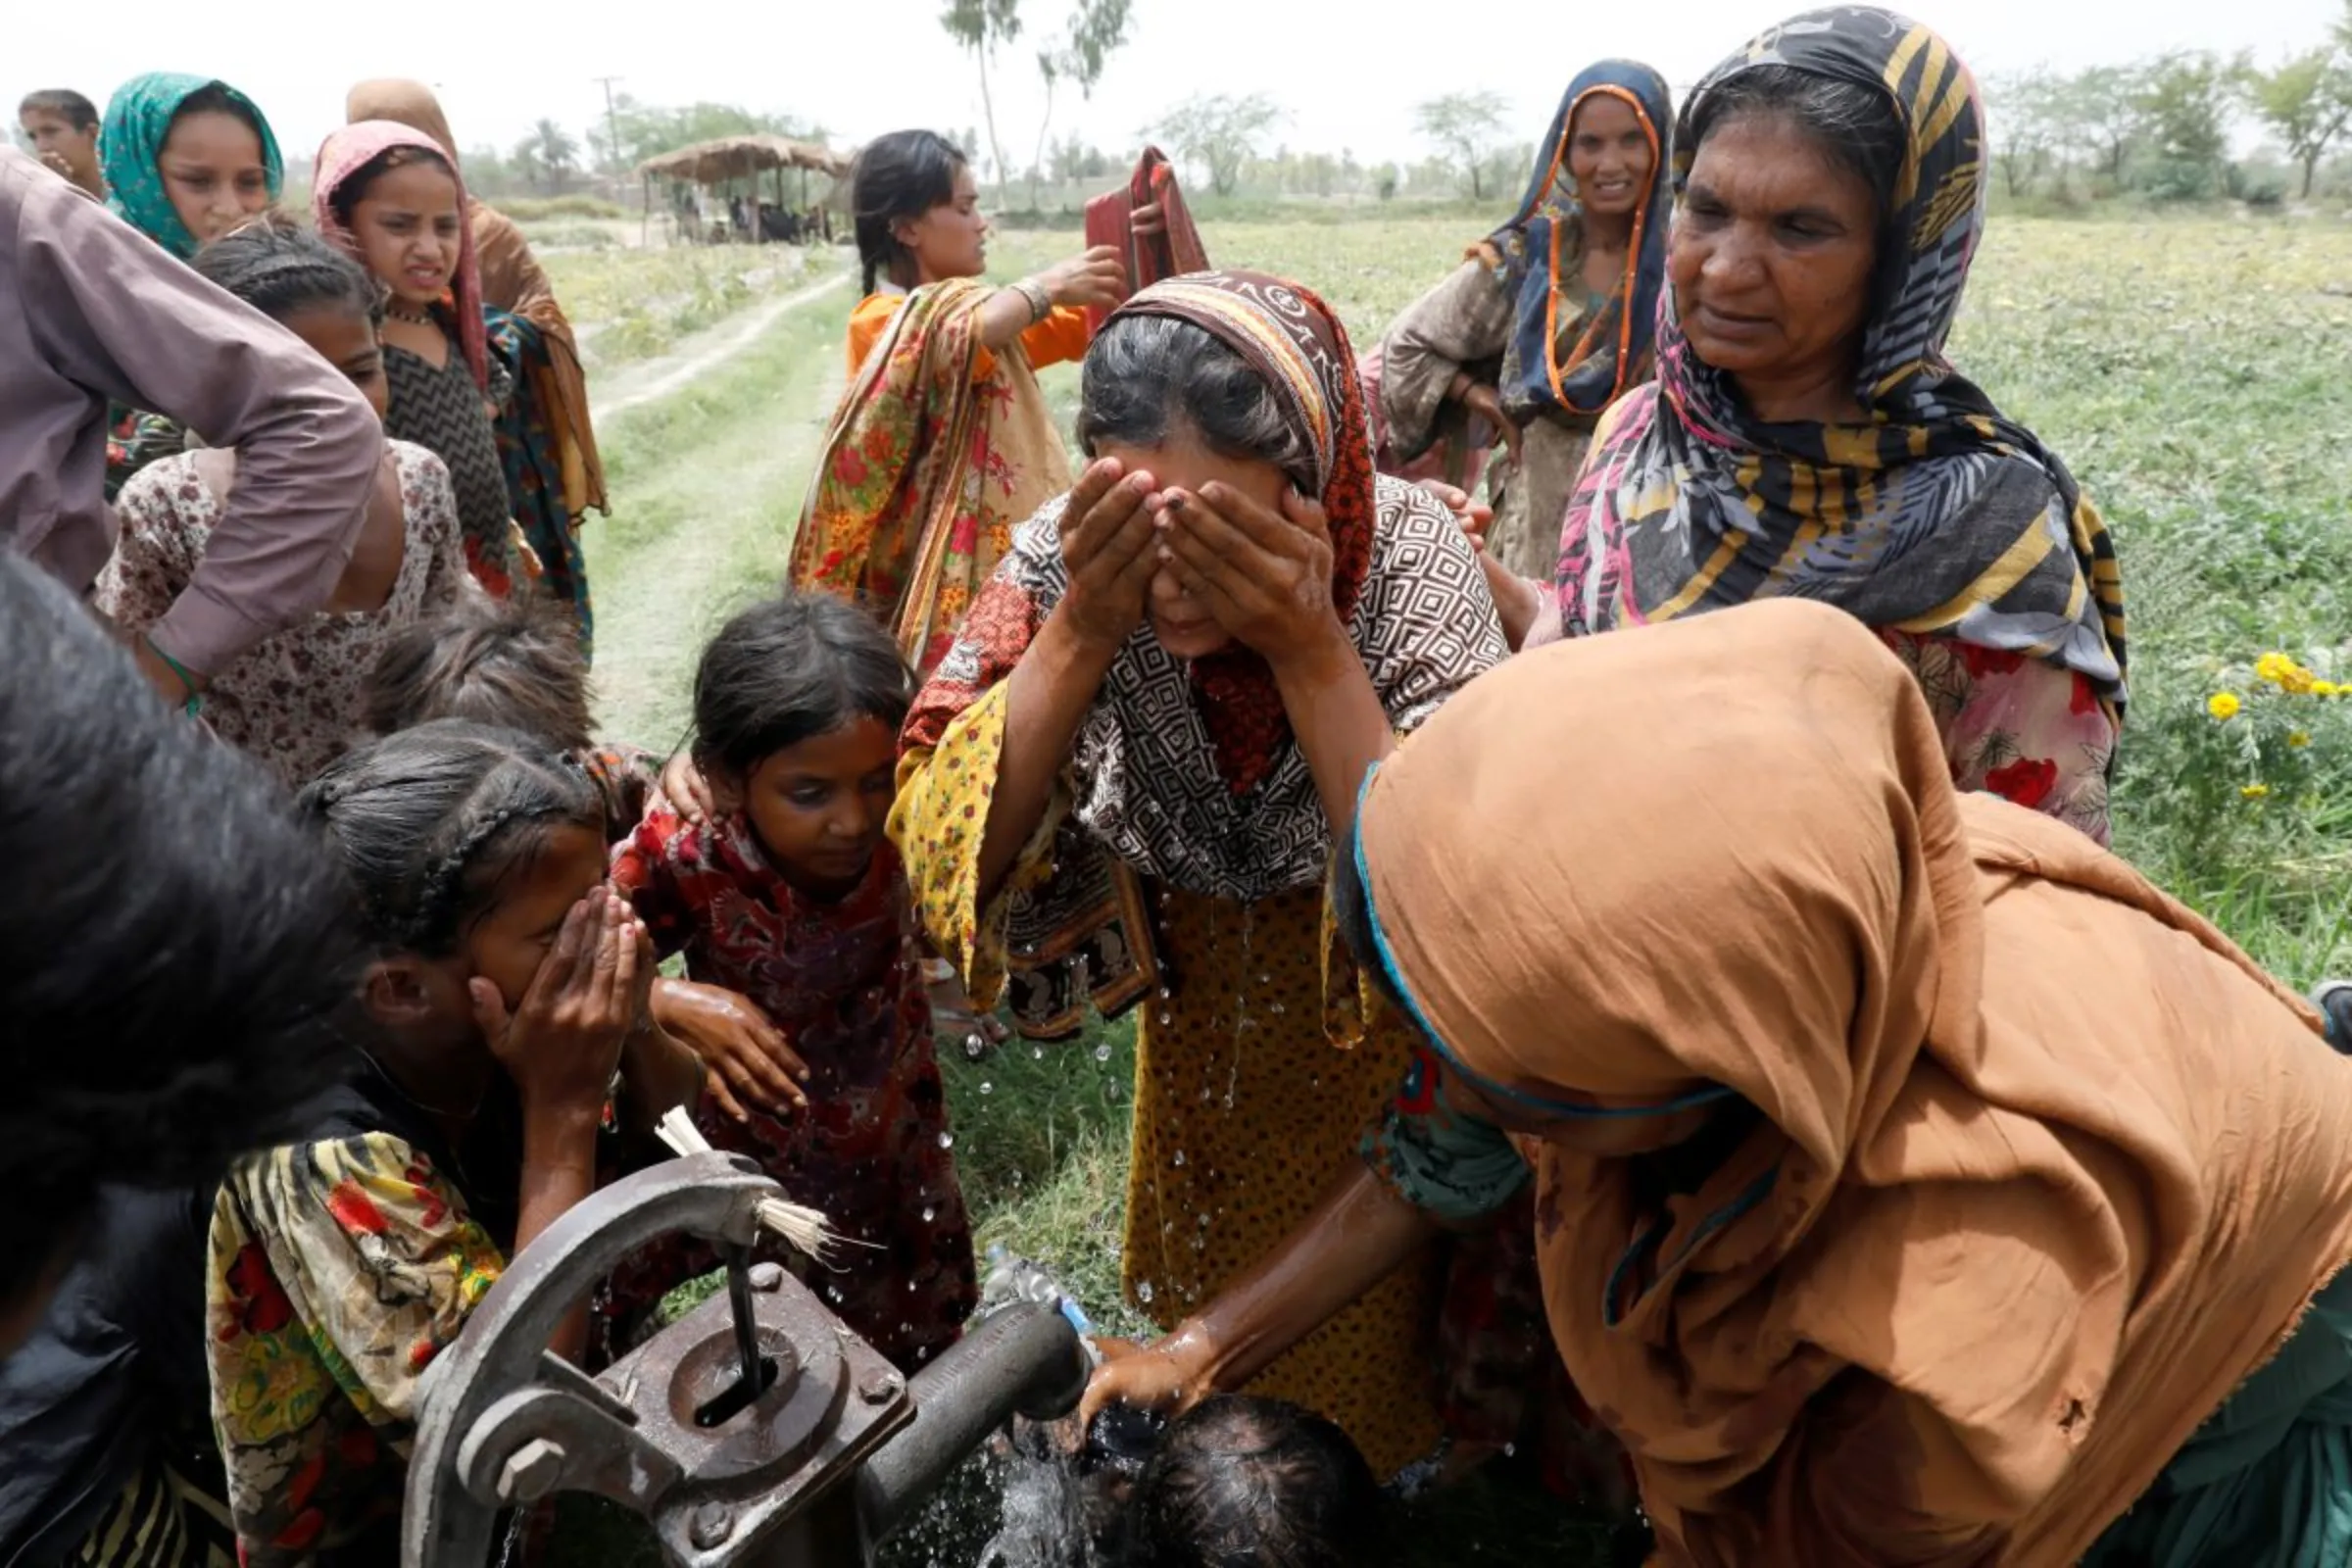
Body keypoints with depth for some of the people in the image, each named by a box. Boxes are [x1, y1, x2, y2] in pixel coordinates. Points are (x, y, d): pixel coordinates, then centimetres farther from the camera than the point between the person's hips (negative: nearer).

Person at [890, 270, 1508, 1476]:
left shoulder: (1408, 554, -33)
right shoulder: (1071, 556, -27)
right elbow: (941, 848, -29)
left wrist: (1309, 646, -45)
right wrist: (1081, 630, -42)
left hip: (1378, 1034, -2)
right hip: (1193, 1004, 3)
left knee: (1365, 1333, 23)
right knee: (1206, 1301, 31)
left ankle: (1377, 1496, 59)